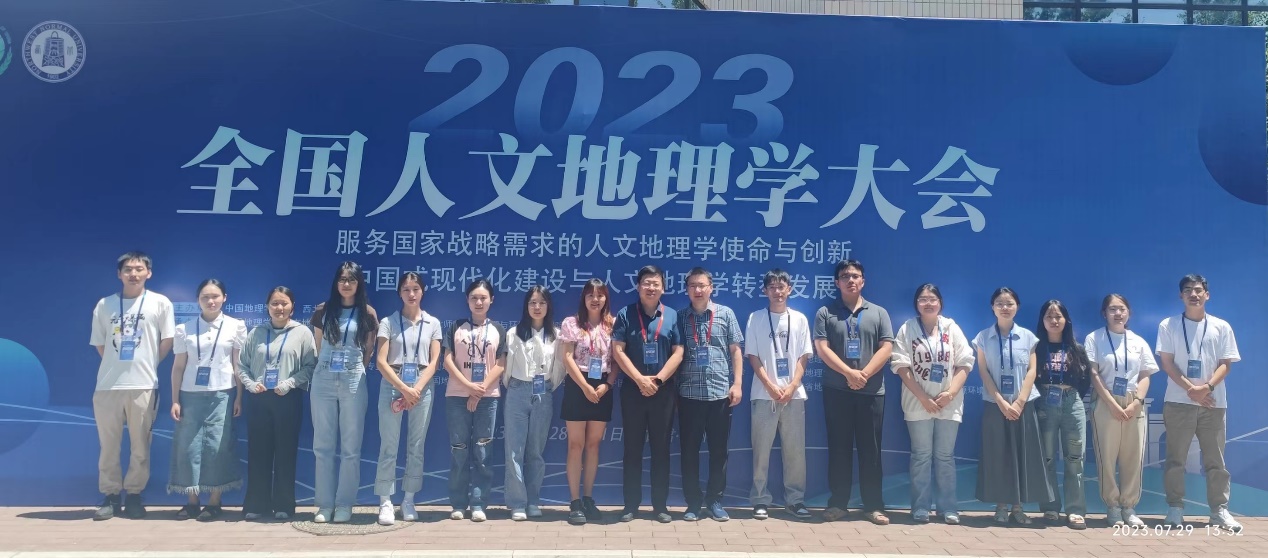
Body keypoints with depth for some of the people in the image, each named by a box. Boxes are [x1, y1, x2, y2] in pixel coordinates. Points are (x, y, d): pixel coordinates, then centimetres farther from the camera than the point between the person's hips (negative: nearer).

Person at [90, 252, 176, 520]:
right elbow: (99, 344, 14)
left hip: (143, 385, -2)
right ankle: (110, 496, 16)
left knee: (140, 445, 3)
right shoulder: (104, 305, 8)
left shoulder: (160, 303, 3)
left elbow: (167, 341, 5)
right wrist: (118, 364, 10)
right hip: (108, 385, 2)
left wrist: (148, 365, 8)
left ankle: (133, 495, 14)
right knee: (108, 445, 6)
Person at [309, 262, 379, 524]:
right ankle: (325, 504, 10)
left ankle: (344, 504, 7)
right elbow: (318, 346, 14)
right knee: (323, 445, 3)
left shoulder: (367, 313, 2)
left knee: (350, 446, 0)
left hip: (353, 382, -1)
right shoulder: (322, 311, 4)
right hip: (323, 380, 1)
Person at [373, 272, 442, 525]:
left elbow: (433, 362, 2)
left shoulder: (432, 323, 7)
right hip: (392, 388, -2)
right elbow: (381, 362, -5)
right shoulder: (388, 322, 2)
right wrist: (404, 389, -13)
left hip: (422, 389, 2)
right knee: (388, 447, -2)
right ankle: (385, 502, 2)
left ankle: (408, 501, 12)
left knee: (416, 447, 5)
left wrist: (416, 390, -10)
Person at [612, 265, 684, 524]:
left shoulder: (672, 316, 6)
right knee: (633, 447, 4)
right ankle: (631, 504, 10)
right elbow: (618, 350, -5)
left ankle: (661, 504, 12)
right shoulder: (626, 314, 3)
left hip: (664, 391, 1)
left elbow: (678, 352, 0)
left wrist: (658, 379, -11)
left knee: (661, 448, 5)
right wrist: (640, 379, -13)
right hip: (633, 390, -1)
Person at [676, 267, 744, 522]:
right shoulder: (680, 317, 6)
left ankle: (714, 500, 18)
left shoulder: (726, 314, 5)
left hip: (720, 392, 0)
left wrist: (737, 383, -1)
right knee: (689, 449, 5)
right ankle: (693, 502, 15)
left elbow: (735, 350, 6)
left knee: (719, 449, 6)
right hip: (689, 393, 0)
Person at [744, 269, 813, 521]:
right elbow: (753, 357, -1)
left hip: (794, 394, 2)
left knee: (795, 450, 4)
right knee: (761, 450, 1)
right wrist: (772, 387, -10)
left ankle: (795, 499, 14)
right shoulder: (755, 318, 3)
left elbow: (803, 357, 5)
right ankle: (760, 500, 9)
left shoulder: (799, 319, 8)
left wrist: (791, 387, -8)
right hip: (764, 395, -1)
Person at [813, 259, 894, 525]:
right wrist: (849, 373, -15)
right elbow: (822, 348, -5)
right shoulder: (825, 313, 5)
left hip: (872, 391, 1)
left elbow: (886, 348, 0)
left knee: (870, 449, 4)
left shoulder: (878, 313, 10)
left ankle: (873, 505, 11)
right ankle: (837, 503, 11)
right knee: (839, 448, 4)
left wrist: (864, 374, -12)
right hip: (837, 390, -1)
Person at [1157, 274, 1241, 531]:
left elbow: (1226, 363, 2)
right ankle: (1175, 509, 8)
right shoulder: (1168, 325, 4)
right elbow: (1166, 362, -2)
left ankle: (1219, 510, 10)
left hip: (1214, 403, 1)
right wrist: (1190, 389, -13)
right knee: (1176, 459, 2)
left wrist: (1207, 387, -15)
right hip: (1179, 402, -1)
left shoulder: (1221, 327, 8)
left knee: (1216, 461, 4)